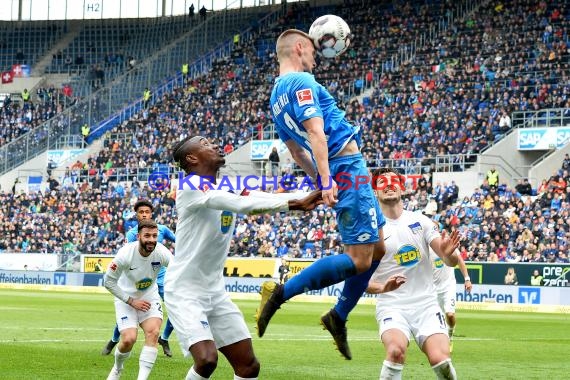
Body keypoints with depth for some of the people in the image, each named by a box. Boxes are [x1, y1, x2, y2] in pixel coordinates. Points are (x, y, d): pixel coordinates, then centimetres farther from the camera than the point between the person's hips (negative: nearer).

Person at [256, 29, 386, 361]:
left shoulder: (277, 95, 17)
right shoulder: (302, 82, -11)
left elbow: (296, 150, 22)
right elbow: (315, 132, -23)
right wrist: (327, 180, -29)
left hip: (336, 174, 10)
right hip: (348, 168, -10)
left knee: (377, 249, 17)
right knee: (359, 260, -10)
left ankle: (339, 316, 20)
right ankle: (282, 292, -11)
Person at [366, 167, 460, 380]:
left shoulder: (420, 221, 6)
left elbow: (452, 262, 3)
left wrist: (448, 253, -22)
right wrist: (382, 287, -20)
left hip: (426, 304, 2)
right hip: (392, 306, -2)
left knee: (440, 360, -22)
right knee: (396, 350, -33)